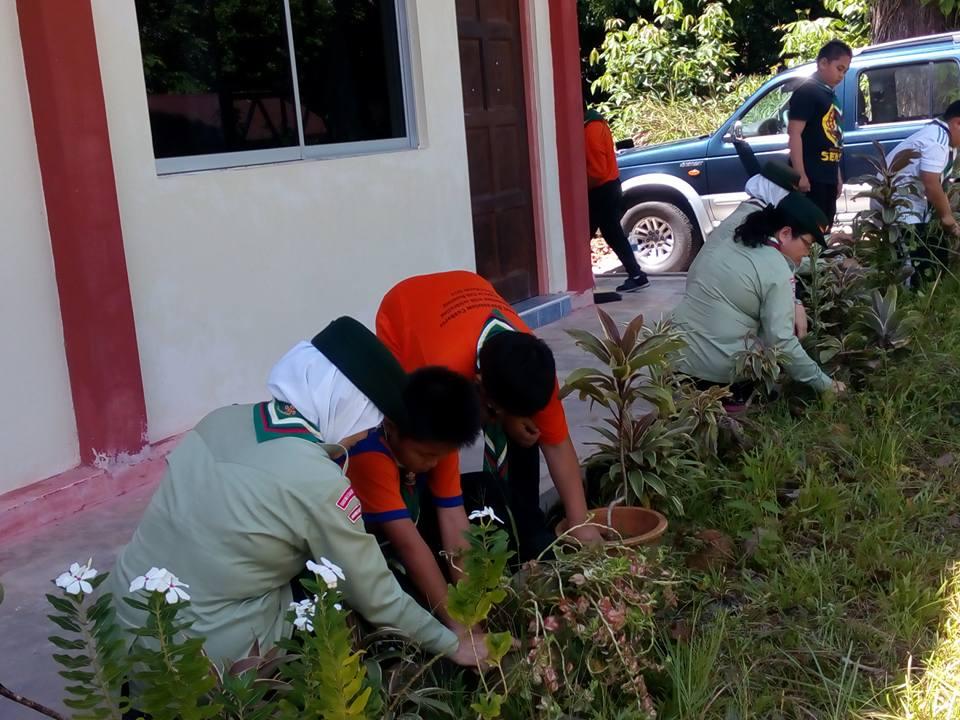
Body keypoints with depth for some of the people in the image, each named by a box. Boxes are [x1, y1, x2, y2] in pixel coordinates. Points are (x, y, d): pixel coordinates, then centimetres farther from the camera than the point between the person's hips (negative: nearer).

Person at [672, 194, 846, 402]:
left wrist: (794, 304, 13)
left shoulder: (724, 243, 9)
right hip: (721, 374, -7)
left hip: (677, 358, 7)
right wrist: (825, 384, -9)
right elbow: (781, 341, -18)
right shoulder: (777, 272, -13)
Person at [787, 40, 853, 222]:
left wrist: (837, 175, 22)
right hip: (810, 177, -10)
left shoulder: (830, 96, 19)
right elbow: (794, 134, -16)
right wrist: (800, 175, -23)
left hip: (827, 177, 10)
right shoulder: (806, 92, -8)